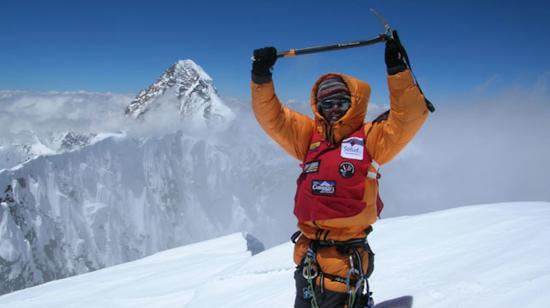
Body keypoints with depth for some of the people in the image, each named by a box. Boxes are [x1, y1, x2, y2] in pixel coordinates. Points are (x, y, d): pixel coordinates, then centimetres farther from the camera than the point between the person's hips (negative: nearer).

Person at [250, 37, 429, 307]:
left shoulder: (370, 137, -2)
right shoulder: (309, 136, 9)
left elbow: (409, 117, -12)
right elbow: (272, 118, 6)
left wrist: (398, 70, -19)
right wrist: (261, 78, -6)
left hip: (346, 256, -5)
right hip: (308, 254, 5)